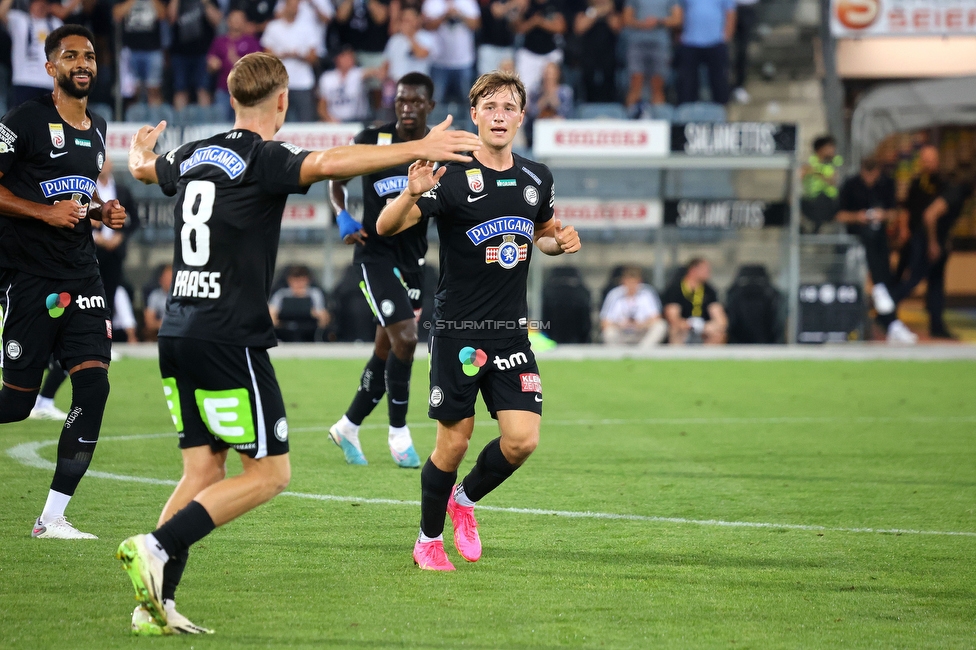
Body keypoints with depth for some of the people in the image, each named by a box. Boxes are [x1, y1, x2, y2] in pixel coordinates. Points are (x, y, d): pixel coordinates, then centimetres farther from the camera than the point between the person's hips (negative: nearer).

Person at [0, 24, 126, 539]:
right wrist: (46, 212, -18)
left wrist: (103, 211, 11)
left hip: (81, 277, 7)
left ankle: (52, 517, -2)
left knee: (93, 385, -8)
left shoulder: (96, 128, 16)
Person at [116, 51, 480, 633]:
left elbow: (145, 168, 37)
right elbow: (328, 163, -27)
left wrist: (143, 148, 62)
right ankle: (156, 548, -14)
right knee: (270, 472, -1)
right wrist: (418, 149, -27)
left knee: (204, 469, 11)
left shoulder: (192, 157, 15)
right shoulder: (262, 160, -9)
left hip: (178, 336, 8)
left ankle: (157, 604, 2)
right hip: (230, 340, -8)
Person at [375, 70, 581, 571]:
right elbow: (386, 227, -20)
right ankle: (428, 540, 20)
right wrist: (411, 195, -41)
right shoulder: (454, 180, -11)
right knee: (453, 442, 0)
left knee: (522, 439, -7)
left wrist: (560, 242, 3)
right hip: (458, 333, -4)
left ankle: (466, 498, 22)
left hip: (511, 334, 4)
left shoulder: (536, 179, 6)